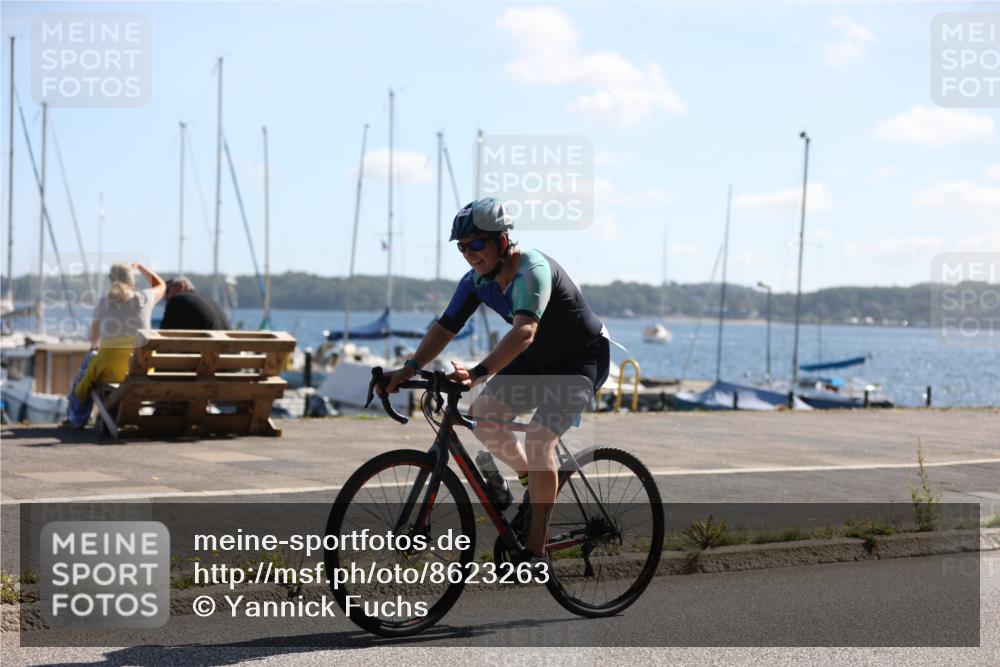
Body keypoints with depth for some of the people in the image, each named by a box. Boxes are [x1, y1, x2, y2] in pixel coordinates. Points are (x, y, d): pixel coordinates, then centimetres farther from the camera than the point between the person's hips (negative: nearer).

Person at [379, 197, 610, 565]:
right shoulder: (476, 281, -8)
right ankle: (533, 485, 15)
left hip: (582, 359, -8)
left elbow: (524, 331, -47)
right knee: (481, 416, -9)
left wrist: (477, 373, -58)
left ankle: (535, 549, -15)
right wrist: (410, 368, -22)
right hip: (537, 358, 8)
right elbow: (445, 326, -7)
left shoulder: (532, 270, -32)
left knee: (538, 439, -23)